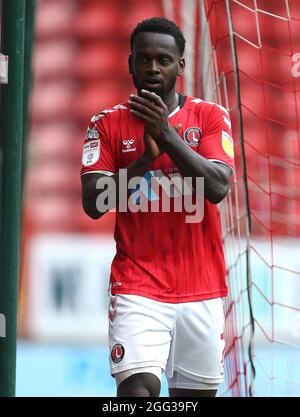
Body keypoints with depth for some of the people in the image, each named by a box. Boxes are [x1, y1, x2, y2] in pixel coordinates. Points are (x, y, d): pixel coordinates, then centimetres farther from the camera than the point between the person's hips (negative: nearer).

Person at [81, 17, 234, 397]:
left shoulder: (210, 117, 4)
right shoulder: (108, 124, 5)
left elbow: (218, 188, -11)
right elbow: (93, 204, -4)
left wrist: (166, 135, -20)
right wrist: (146, 157, -14)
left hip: (202, 288, 2)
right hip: (137, 287, -1)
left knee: (196, 393, 6)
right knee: (138, 388, -21)